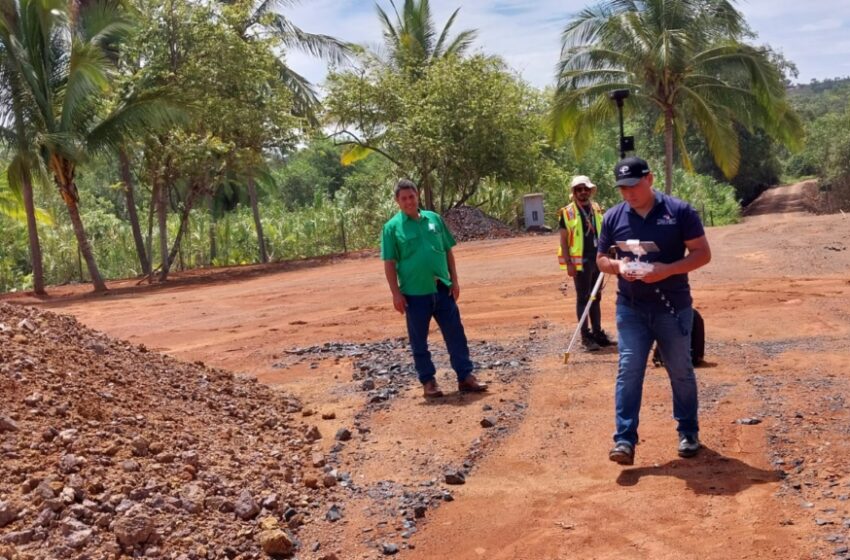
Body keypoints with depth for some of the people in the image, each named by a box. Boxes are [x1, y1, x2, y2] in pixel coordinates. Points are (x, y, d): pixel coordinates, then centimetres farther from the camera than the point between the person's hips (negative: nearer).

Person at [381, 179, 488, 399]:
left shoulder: (434, 218, 8)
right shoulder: (392, 227, -3)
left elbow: (448, 251, 12)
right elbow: (389, 263, -5)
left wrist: (454, 280, 5)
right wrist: (396, 293, -11)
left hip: (442, 289, 3)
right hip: (414, 293, -3)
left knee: (456, 335, 6)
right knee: (419, 341, 6)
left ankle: (465, 377, 14)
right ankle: (428, 381, 18)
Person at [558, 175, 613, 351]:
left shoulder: (597, 209, 10)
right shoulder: (567, 213, -5)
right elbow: (563, 240, -7)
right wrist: (568, 263, -13)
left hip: (597, 258, 5)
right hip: (580, 261, -5)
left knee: (596, 297, 12)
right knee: (583, 298, 0)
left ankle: (597, 332, 21)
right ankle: (586, 336, 5)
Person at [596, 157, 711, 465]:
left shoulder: (679, 211, -6)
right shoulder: (613, 217, 3)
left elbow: (702, 253, -6)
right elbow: (601, 259, 11)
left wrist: (667, 270, -21)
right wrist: (618, 266, -13)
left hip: (673, 307, -1)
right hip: (630, 308, 2)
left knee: (680, 371, 11)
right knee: (628, 370, -5)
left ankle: (688, 432, 28)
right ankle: (624, 439, -4)